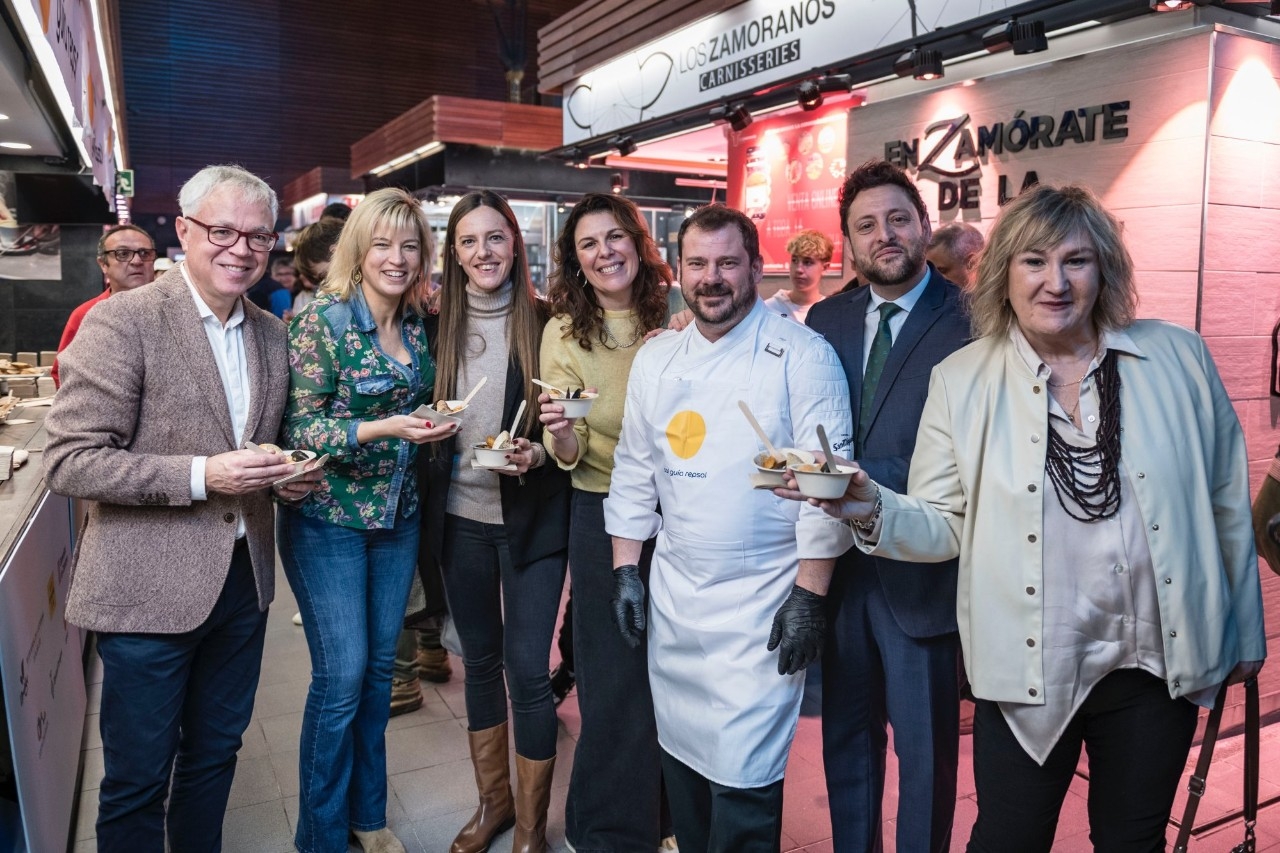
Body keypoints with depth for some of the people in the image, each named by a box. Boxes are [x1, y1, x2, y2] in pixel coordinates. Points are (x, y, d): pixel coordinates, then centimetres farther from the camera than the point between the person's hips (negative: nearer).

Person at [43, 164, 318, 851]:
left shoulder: (272, 333, 7)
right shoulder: (121, 321, -13)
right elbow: (68, 462, -16)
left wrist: (285, 474, -2)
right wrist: (199, 477, -25)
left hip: (243, 577, 6)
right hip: (150, 588, -6)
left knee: (215, 754, 22)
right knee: (138, 779, 11)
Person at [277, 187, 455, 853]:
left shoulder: (417, 324, 5)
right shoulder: (322, 320, -13)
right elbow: (300, 430, -16)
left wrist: (435, 422, -2)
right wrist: (384, 428, -26)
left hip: (397, 517, 6)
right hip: (329, 519, -6)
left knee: (379, 667, 15)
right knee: (342, 676, -2)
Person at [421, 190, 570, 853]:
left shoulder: (545, 323, -5)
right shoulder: (438, 327, 3)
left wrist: (538, 454, -19)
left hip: (531, 520, -3)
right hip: (460, 517, 4)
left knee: (528, 668, 0)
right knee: (480, 660, 16)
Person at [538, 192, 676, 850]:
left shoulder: (675, 321, -1)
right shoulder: (563, 333, -4)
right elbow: (570, 456, -7)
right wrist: (561, 436, -28)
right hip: (603, 517, -2)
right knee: (617, 679, 6)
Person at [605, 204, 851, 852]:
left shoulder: (802, 355, -9)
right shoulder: (654, 359, 7)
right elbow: (633, 472, 12)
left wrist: (809, 597, -12)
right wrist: (626, 570, 8)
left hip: (762, 604, -5)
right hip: (672, 598, 5)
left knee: (742, 780, -2)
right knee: (682, 757, 16)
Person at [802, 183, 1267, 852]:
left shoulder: (1179, 358, -2)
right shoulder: (961, 381, -5)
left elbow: (1225, 502, 6)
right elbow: (944, 525, -4)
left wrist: (1243, 631, 11)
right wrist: (874, 509, -24)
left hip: (1159, 666, 2)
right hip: (1027, 673, -1)